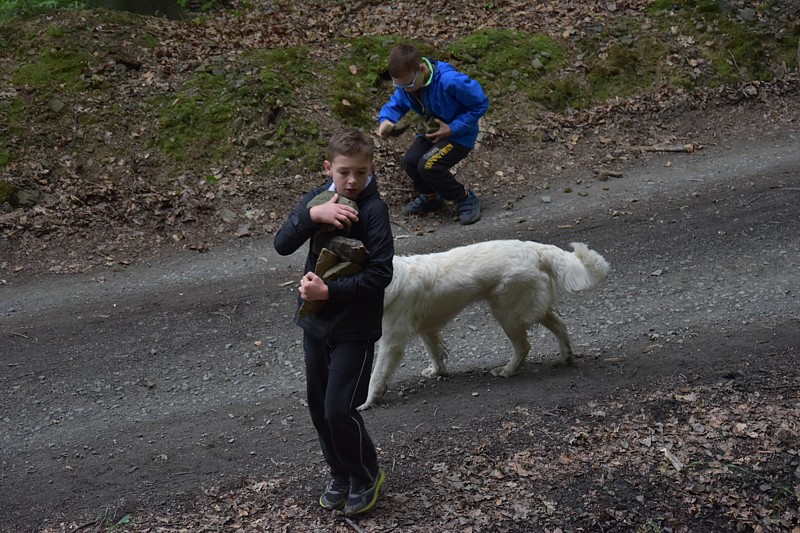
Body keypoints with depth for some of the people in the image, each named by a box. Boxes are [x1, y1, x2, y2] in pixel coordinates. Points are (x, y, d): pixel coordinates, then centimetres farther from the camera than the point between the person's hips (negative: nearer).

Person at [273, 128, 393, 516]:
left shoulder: (374, 209, -16)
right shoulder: (316, 199, -1)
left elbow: (381, 273, -21)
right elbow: (282, 245, -12)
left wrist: (329, 292, -25)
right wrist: (312, 214, -28)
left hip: (355, 328, -6)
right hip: (316, 323, 6)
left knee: (339, 410, -5)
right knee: (318, 406, 15)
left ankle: (367, 477, 21)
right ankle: (340, 474, 37)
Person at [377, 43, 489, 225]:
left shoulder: (450, 81, -31)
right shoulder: (406, 83, -10)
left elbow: (480, 103, -22)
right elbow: (396, 104, 6)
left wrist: (453, 128, -25)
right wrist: (386, 120, -19)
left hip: (459, 135, -7)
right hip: (432, 132, 7)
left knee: (428, 165, -25)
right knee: (410, 161, -13)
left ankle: (466, 199, -3)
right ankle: (431, 197, 17)